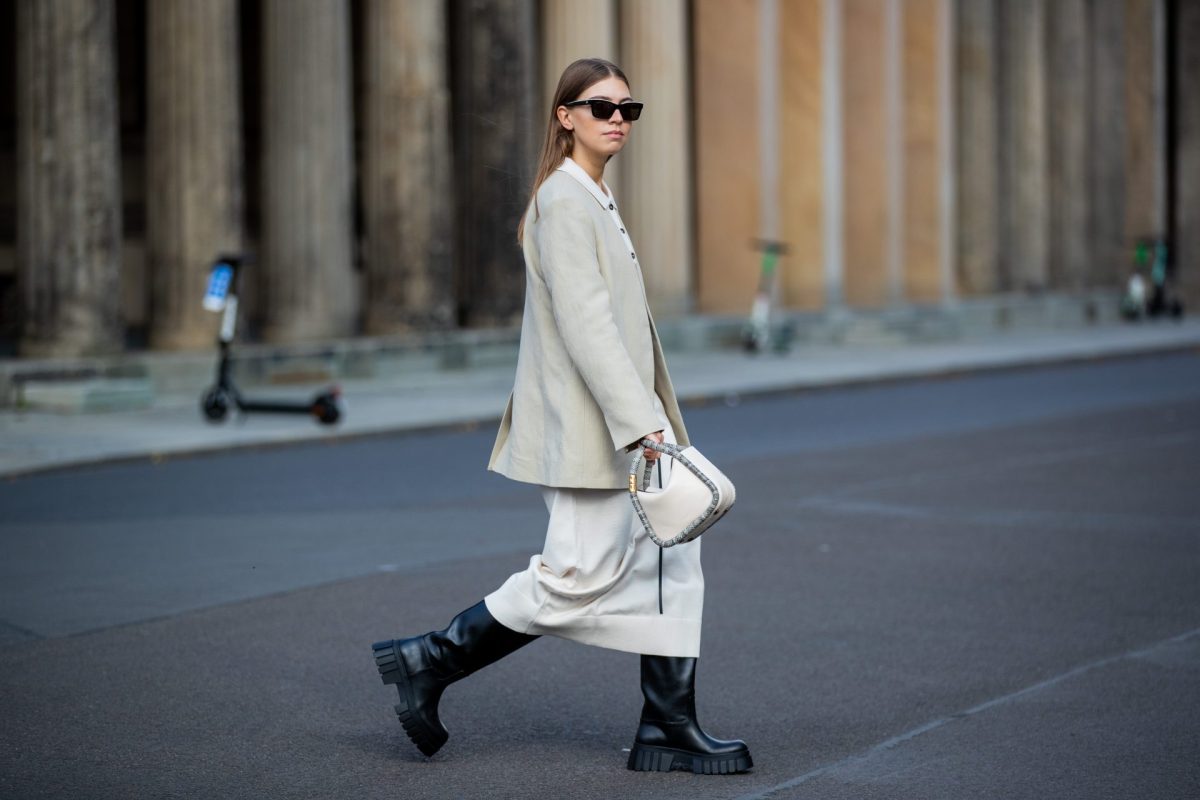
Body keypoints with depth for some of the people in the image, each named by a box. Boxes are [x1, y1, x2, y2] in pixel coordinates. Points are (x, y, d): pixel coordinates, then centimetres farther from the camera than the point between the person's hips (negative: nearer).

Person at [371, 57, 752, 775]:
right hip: (586, 426, -10)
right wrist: (639, 423, -26)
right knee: (578, 577, -7)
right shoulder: (563, 200, -14)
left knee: (671, 561, 7)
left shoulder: (597, 199, 18)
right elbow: (584, 323, -22)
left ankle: (669, 728, 11)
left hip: (623, 418, 10)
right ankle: (430, 664, 6)